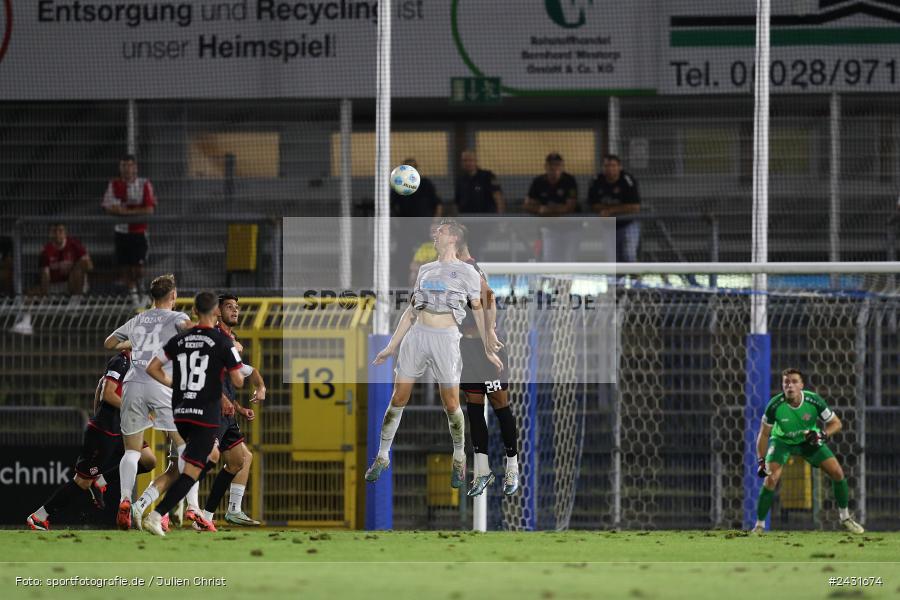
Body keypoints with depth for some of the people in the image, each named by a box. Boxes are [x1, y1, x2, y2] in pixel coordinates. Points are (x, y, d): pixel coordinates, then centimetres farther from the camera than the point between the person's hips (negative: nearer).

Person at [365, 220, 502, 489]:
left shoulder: (466, 272, 4)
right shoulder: (425, 270, 17)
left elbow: (479, 312, 5)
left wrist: (489, 349, 1)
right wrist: (392, 346, 17)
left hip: (446, 338, -4)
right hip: (416, 336, 4)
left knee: (451, 405, -2)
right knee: (398, 399, 1)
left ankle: (459, 461, 16)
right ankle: (382, 458, 9)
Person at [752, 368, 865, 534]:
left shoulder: (814, 401, -26)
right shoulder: (775, 405, -28)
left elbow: (836, 423, -12)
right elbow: (764, 434, -13)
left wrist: (822, 435, -31)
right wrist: (762, 461, -16)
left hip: (809, 440, 2)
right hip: (782, 440, -2)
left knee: (837, 472, -6)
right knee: (771, 479, -22)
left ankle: (845, 517, 15)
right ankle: (759, 524, -8)